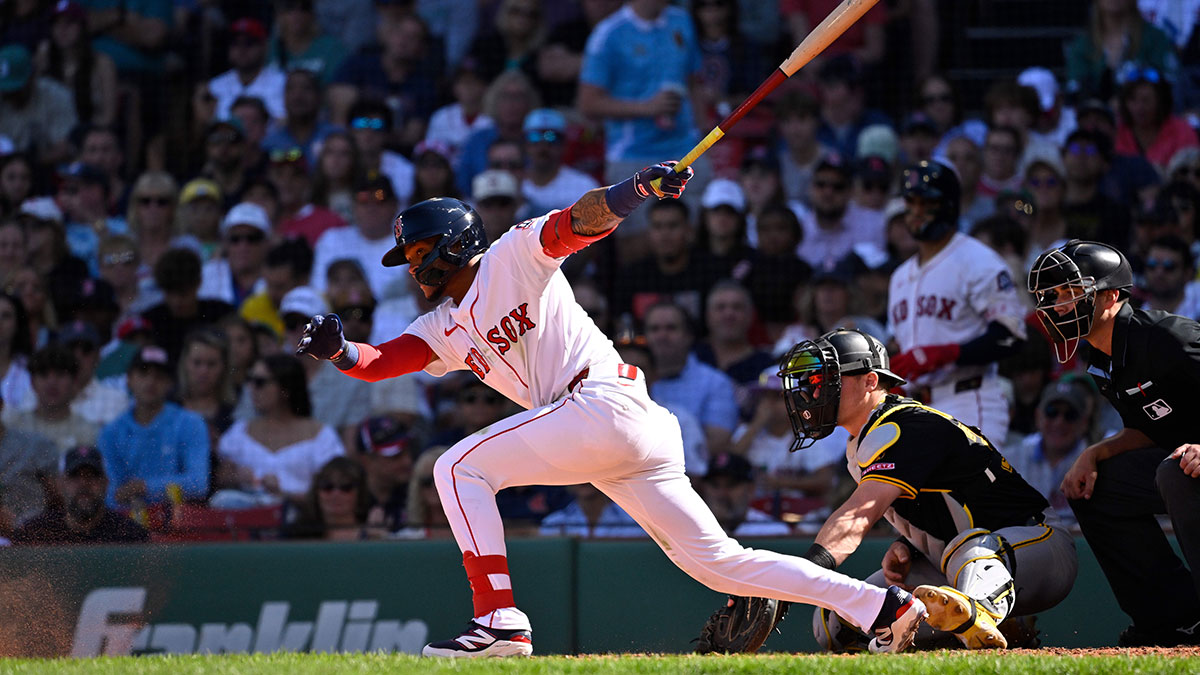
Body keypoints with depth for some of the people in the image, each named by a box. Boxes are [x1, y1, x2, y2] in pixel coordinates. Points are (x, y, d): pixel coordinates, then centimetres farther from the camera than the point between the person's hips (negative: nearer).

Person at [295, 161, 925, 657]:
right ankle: (881, 605, 5)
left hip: (606, 405, -9)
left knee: (459, 466, -9)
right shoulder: (446, 328, 25)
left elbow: (579, 222, -11)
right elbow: (378, 361, 16)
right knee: (716, 560, 5)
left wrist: (639, 187, -29)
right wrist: (338, 349, -6)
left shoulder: (513, 257, 3)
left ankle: (500, 620, -17)